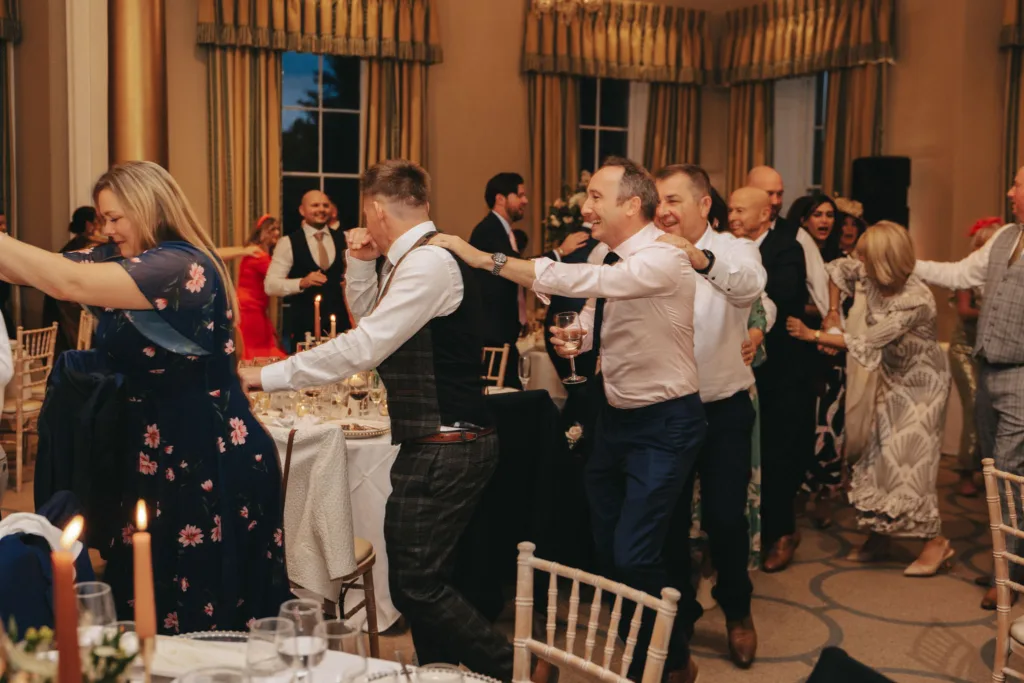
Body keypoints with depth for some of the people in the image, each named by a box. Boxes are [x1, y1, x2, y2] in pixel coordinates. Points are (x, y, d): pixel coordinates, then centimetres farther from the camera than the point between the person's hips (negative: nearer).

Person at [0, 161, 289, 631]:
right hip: (156, 457, 9)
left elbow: (71, 283, -27)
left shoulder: (183, 266, -19)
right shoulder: (119, 261, 9)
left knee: (204, 622, 4)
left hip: (209, 464, -9)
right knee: (149, 610, 17)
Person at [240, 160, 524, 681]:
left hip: (444, 449, -10)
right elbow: (370, 317, 26)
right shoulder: (413, 260, 14)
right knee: (420, 579, 15)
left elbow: (362, 347, -23)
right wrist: (360, 264, 10)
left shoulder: (429, 262, -17)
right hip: (434, 444, 10)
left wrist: (266, 376, -18)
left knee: (416, 585, -5)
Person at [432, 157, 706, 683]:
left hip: (664, 424, -8)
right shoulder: (608, 259, 3)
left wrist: (483, 259, -37)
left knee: (634, 556, -11)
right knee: (607, 548, 14)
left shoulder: (663, 260, -23)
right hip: (615, 416, 8)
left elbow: (585, 282, -37)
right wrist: (574, 339, -10)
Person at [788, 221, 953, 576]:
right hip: (893, 378, 7)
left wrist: (813, 334, -23)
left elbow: (867, 343, -29)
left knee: (909, 461, -7)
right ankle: (879, 537, 19)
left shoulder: (915, 300, -31)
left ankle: (936, 541, 6)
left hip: (921, 385, -7)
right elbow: (838, 268, 8)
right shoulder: (873, 276, -12)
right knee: (884, 457, 10)